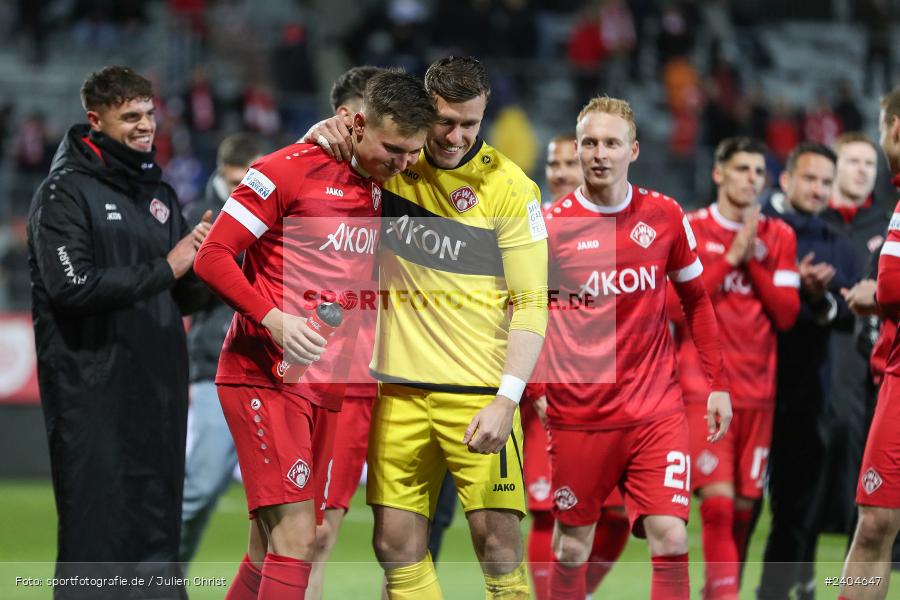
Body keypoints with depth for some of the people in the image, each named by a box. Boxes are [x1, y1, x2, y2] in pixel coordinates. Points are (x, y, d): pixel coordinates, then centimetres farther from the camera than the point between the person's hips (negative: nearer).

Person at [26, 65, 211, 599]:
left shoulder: (159, 193, 17)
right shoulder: (66, 191, -5)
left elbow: (188, 300, 18)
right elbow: (72, 286, -18)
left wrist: (198, 265, -3)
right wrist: (164, 268, -15)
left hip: (159, 392, 7)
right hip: (93, 391, -7)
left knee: (157, 534, 8)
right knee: (97, 535, -8)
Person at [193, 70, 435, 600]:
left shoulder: (391, 189, 11)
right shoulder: (290, 170, -9)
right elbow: (213, 256, -9)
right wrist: (273, 318, -21)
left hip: (329, 388, 7)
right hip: (264, 374, -7)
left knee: (272, 548, 9)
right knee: (294, 538, -15)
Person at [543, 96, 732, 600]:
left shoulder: (665, 216, 2)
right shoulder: (550, 224, -4)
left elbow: (696, 300, 13)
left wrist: (718, 383, 9)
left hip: (657, 408, 1)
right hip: (578, 416, -1)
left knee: (671, 540, -11)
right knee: (572, 548, 6)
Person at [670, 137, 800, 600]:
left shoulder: (778, 236, 11)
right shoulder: (689, 230, 1)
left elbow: (786, 314, 3)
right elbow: (676, 305, -8)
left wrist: (755, 257, -6)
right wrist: (731, 257, -11)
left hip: (757, 388, 4)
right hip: (702, 385, -4)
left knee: (743, 507, 3)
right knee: (717, 501, -16)